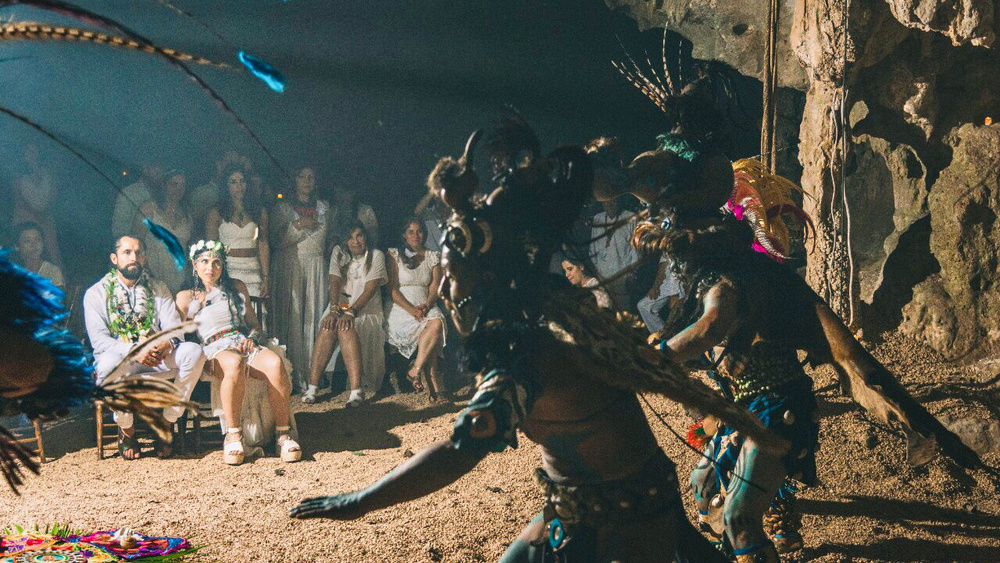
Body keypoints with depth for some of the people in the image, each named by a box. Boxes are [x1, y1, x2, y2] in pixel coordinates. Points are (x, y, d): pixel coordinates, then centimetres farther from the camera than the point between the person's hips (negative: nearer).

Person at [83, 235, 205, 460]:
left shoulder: (158, 289, 15)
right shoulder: (96, 294, 4)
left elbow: (174, 326, 3)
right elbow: (99, 340, -8)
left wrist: (168, 343, -23)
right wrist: (134, 351, -26)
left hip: (157, 358, 3)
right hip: (119, 357, -3)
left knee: (194, 351, -26)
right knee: (109, 362, -40)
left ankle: (167, 423, -15)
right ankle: (126, 429, -14)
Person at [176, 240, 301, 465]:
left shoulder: (237, 287, 25)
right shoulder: (186, 297, 18)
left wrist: (252, 338, 4)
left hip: (246, 343, 3)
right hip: (215, 349, -3)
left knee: (275, 363, -35)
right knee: (235, 363, -43)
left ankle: (283, 434, -29)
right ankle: (233, 436, -34)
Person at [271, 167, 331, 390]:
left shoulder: (323, 207, 17)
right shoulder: (283, 207, 8)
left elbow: (327, 238, 21)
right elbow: (277, 240, -3)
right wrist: (299, 225, -11)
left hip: (316, 265, 3)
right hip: (291, 265, -3)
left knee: (314, 315, -4)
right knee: (293, 315, -9)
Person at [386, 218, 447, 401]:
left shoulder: (433, 256, 16)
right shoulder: (395, 255, 6)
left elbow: (435, 287, 5)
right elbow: (392, 289, -3)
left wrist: (426, 306, -16)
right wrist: (411, 309, -18)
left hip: (426, 306, 3)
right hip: (400, 308, -3)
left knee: (437, 322, -34)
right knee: (433, 326, -33)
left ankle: (415, 370, -26)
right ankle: (434, 384, -30)